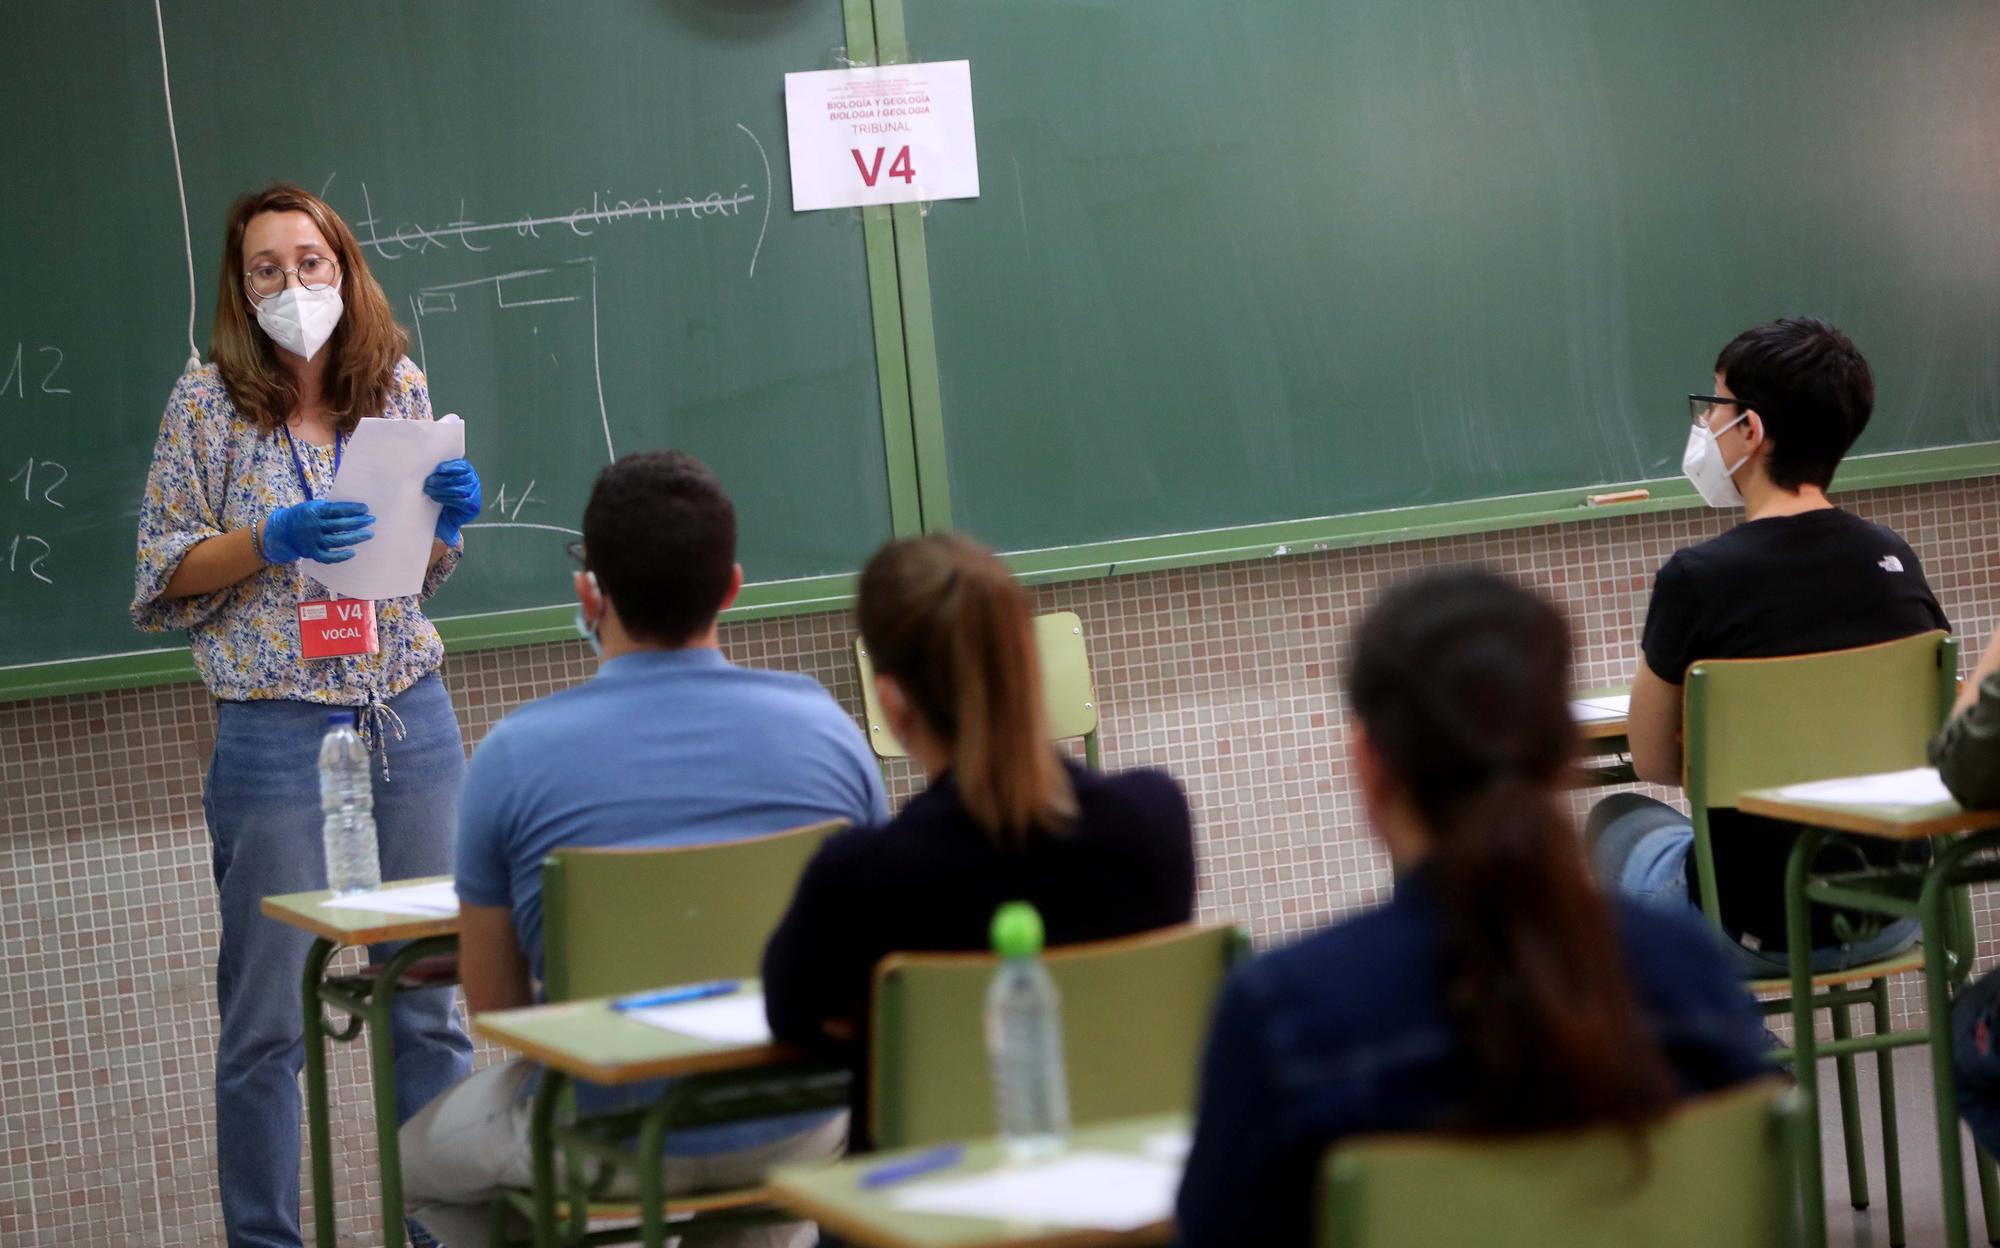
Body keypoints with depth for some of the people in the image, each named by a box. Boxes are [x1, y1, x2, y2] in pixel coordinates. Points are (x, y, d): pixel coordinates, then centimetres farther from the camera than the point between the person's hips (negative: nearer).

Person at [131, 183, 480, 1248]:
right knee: (267, 1018, 2)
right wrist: (269, 541, -17)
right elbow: (163, 577, -2)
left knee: (433, 1000, 8)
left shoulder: (400, 389, 7)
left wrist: (447, 515, -4)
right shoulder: (208, 402, -2)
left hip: (411, 719, 3)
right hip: (276, 731, -3)